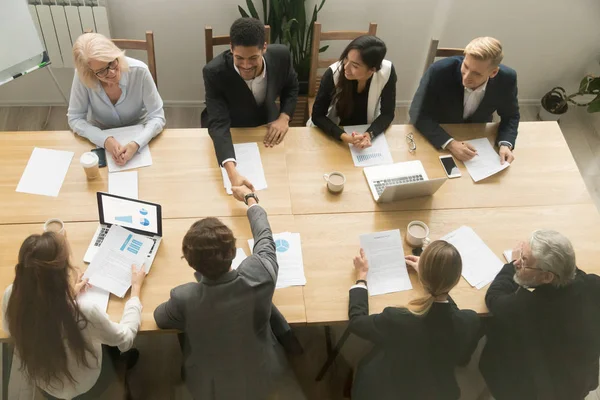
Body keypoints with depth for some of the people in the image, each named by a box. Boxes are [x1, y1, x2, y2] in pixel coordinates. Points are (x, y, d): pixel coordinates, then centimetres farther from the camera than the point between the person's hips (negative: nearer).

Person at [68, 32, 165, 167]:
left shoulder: (139, 71, -23)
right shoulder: (82, 77, -21)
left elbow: (156, 117, -18)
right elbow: (75, 119, -12)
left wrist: (136, 144, -35)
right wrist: (105, 140, -29)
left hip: (137, 137, 0)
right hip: (101, 139, 1)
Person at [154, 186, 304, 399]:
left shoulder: (184, 298, -33)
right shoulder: (260, 273, -32)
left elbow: (160, 318, -8)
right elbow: (264, 236, -8)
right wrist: (250, 198, 10)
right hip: (262, 379, 1)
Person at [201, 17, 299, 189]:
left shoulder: (281, 55, -23)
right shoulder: (214, 72, -33)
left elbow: (291, 87, 0)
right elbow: (219, 124, -40)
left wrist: (284, 117, -19)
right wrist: (232, 172, -55)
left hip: (267, 125, 2)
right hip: (230, 131, -2)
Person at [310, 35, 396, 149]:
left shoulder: (387, 72, -22)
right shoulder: (333, 73, -26)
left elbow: (387, 113, -12)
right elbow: (318, 116, -19)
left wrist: (369, 134, -31)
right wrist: (345, 137, -35)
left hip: (367, 131, 1)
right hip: (334, 133, -1)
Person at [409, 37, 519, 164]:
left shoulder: (506, 78, -23)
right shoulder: (440, 71, -32)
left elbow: (511, 116, -5)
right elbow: (418, 115, -25)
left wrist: (505, 144, -25)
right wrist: (450, 143, -37)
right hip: (437, 138, -2)